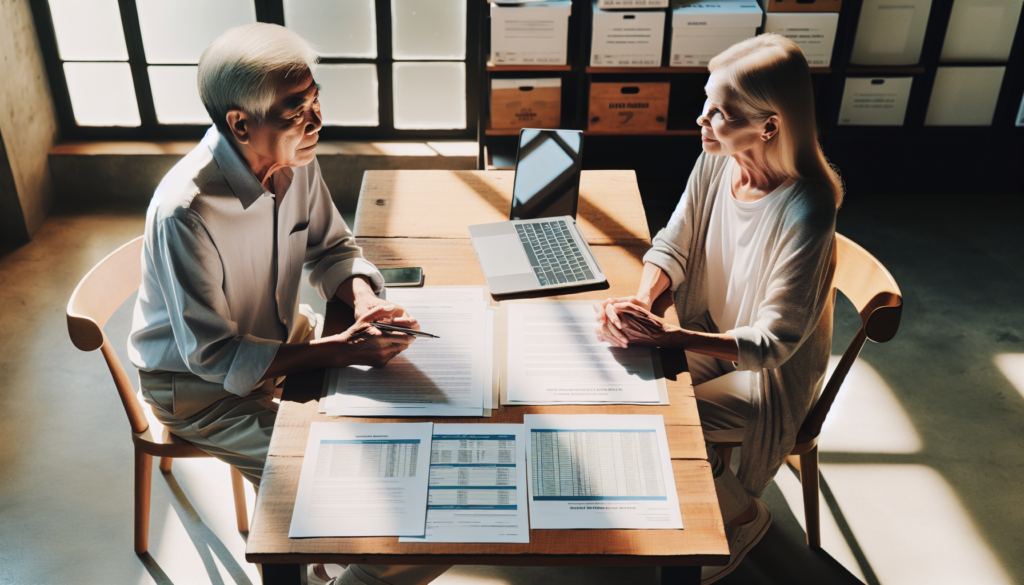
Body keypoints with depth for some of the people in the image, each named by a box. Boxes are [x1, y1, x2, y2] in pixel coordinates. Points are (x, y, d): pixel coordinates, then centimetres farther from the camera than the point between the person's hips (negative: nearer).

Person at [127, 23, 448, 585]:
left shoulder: (296, 158, -12)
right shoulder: (185, 212, -34)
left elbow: (331, 247, 4)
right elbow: (212, 356, -28)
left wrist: (363, 301, -19)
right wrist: (340, 349, -32)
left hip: (280, 334, 7)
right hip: (200, 388, -6)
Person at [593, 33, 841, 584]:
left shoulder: (806, 212, -33)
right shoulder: (716, 160, -13)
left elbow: (773, 343, -28)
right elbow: (673, 244, -2)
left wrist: (665, 335, -38)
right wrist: (640, 300, -23)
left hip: (771, 374, -6)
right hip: (711, 335, 6)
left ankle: (743, 514, 13)